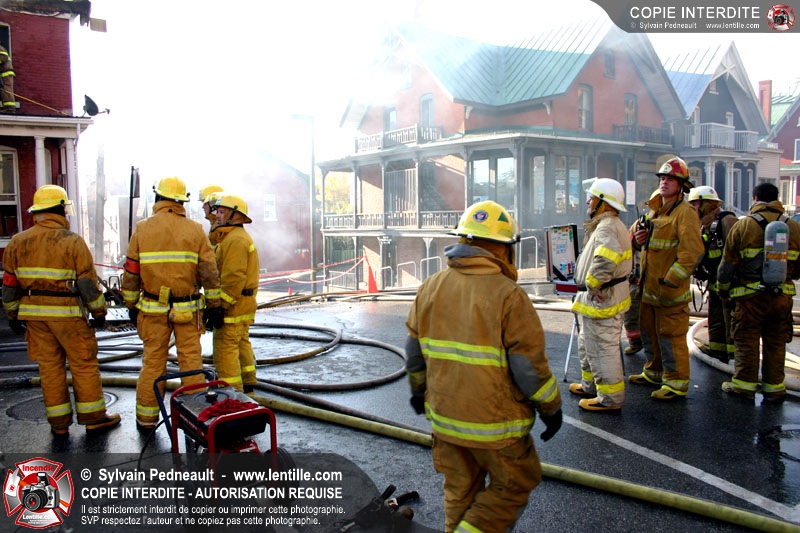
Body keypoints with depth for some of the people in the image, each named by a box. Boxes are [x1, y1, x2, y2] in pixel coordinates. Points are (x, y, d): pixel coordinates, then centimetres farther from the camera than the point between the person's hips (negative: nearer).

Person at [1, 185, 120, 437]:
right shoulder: (73, 241, -9)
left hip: (34, 313, 5)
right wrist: (98, 312, 1)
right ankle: (93, 417, 12)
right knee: (84, 364, 5)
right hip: (68, 313, -5)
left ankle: (59, 422, 18)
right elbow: (87, 281, -9)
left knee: (49, 366, 11)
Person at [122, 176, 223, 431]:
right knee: (191, 359, 6)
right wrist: (214, 305, 3)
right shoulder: (195, 230, -1)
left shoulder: (142, 229, 0)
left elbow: (131, 272, 3)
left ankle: (146, 418, 18)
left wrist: (132, 305, 14)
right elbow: (209, 272, -3)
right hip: (188, 310, -1)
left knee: (152, 361, 9)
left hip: (153, 309, 1)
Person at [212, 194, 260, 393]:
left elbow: (233, 277, -23)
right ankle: (247, 388, 30)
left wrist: (221, 305, -22)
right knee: (242, 344, 19)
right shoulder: (239, 237, 19)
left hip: (233, 305, -11)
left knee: (225, 349, -8)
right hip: (244, 305, 11)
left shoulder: (235, 240, -17)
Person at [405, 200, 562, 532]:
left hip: (444, 415, 6)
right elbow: (530, 366, -17)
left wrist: (418, 389, 24)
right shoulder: (509, 296, -19)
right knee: (513, 486, 16)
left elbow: (415, 350, 9)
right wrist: (551, 408, -1)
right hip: (494, 423, -6)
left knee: (460, 488, 22)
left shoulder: (430, 288, -1)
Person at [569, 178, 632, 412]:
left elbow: (606, 260, -39)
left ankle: (611, 398, 9)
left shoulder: (608, 227, -20)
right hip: (598, 299, 11)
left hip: (601, 301, -11)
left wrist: (593, 284, -25)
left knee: (602, 349, -2)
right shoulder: (609, 225, 15)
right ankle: (590, 385, 38)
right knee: (588, 346, 24)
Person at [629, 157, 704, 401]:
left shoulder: (685, 213, -13)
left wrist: (669, 282, -24)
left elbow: (692, 251, -22)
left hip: (671, 290, -9)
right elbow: (635, 232, 26)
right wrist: (637, 238, 1)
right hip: (649, 287, 9)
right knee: (649, 331, 19)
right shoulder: (654, 210, 14)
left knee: (670, 336, -2)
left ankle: (677, 383, 10)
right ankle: (654, 372, 36)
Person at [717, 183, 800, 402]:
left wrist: (723, 289, 9)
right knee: (776, 343, 12)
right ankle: (774, 387, 18)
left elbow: (728, 263, -4)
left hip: (750, 295, -3)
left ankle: (745, 385, 12)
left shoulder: (742, 225, -7)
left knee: (747, 342, 7)